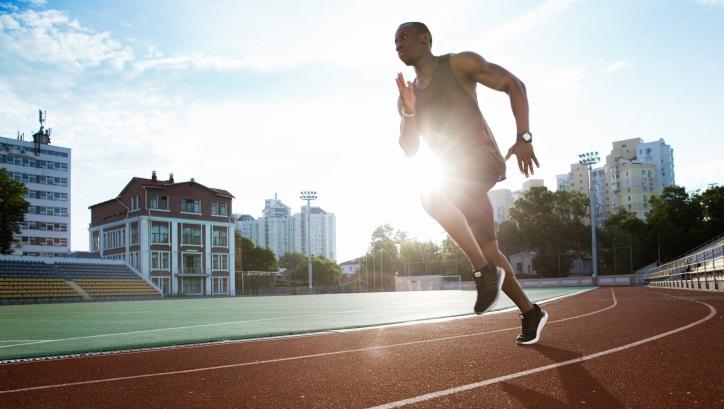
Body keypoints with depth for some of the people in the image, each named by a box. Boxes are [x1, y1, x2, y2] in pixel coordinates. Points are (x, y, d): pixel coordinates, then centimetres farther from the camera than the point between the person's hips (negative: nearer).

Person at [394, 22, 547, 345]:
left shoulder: (460, 64, -1)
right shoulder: (407, 95, 16)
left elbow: (514, 85, -3)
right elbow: (409, 151, 12)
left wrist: (524, 138, -14)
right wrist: (409, 114, -7)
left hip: (483, 157, -7)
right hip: (458, 174, 7)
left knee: (433, 196, -32)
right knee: (488, 250, 7)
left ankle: (485, 271, -21)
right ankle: (530, 312, 23)